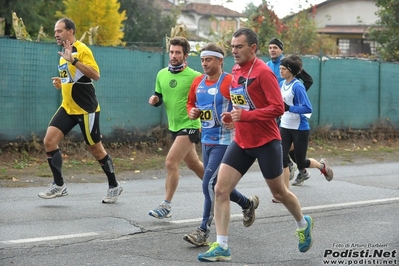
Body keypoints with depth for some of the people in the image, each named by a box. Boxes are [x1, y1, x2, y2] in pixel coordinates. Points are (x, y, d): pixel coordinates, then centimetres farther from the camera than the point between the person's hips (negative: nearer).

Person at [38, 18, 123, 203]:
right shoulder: (63, 54, 13)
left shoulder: (81, 50, -12)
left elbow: (96, 75, -25)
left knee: (96, 149, 3)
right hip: (67, 108, 8)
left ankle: (114, 186, 20)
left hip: (86, 109, -7)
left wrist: (74, 60, -31)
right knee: (49, 141, -8)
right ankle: (59, 185, 1)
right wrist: (61, 83, 7)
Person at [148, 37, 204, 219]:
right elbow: (159, 98, 14)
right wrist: (155, 100, -7)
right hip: (174, 127, 7)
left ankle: (166, 206, -7)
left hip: (189, 126, -7)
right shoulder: (161, 74, 4)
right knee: (193, 164, 19)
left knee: (171, 162, -15)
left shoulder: (194, 76, -15)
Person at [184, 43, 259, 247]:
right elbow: (190, 103, 22)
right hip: (206, 140, 8)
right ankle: (248, 204, 40)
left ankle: (203, 231, -3)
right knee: (218, 184, 17)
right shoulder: (198, 82, 8)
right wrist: (192, 112, 1)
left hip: (224, 141, -8)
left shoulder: (230, 82, -13)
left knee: (209, 184, -12)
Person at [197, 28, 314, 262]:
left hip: (266, 142, -7)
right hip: (241, 142, 7)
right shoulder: (235, 71, 7)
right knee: (221, 190, -6)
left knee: (279, 192, 10)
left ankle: (304, 224, 39)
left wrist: (246, 115, -26)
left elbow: (278, 108, -21)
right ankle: (222, 247, -2)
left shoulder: (263, 72, -16)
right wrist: (231, 116, 2)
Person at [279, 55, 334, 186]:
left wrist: (288, 108, -30)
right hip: (285, 127, 6)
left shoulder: (297, 86, -17)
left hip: (300, 128, -6)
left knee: (301, 162, 6)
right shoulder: (281, 84, 3)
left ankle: (322, 165, 37)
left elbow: (308, 108, -23)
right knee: (281, 158, -7)